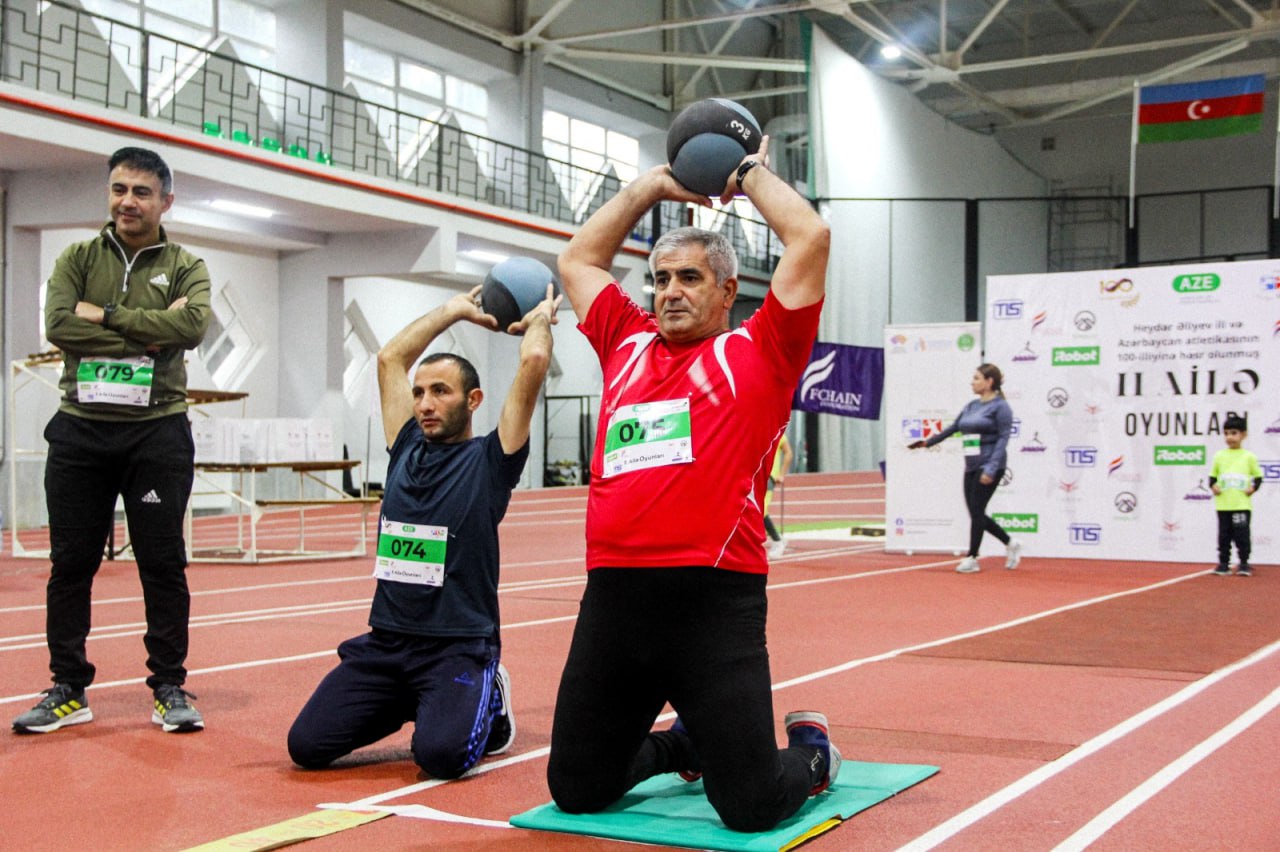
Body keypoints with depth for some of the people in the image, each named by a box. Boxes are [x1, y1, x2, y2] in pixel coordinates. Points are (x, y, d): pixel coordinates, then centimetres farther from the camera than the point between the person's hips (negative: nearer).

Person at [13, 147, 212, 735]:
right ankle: (68, 690, 16)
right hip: (80, 429, 2)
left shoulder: (185, 267, 6)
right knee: (70, 564, 5)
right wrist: (147, 333, -12)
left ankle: (169, 689, 11)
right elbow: (58, 324, -8)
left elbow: (192, 326, -15)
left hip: (157, 431, -1)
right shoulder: (78, 260, 9)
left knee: (163, 565, 2)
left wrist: (106, 316, -13)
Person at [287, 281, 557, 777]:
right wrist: (456, 310, 26)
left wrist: (541, 317, 9)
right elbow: (390, 358, 19)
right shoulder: (407, 448, 12)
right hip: (385, 641, 5)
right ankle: (403, 707, 19)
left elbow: (534, 361, -11)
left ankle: (488, 706, 9)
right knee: (307, 746, -10)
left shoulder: (489, 459, -2)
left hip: (459, 647, -5)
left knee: (440, 753, -28)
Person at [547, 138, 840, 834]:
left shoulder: (757, 353, 7)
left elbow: (810, 237, 3)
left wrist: (752, 173, 18)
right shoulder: (626, 346, 18)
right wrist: (653, 184, 30)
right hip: (611, 598, 5)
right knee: (575, 792, 12)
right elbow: (578, 260, 30)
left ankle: (810, 752, 31)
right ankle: (681, 745, 41)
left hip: (715, 601, -4)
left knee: (751, 808, -4)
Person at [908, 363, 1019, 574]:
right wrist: (927, 442, 24)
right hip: (971, 467, 8)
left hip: (988, 467, -7)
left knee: (977, 511, -6)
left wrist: (991, 469, -21)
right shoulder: (971, 406, 14)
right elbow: (953, 428, 24)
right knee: (976, 514, 7)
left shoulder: (1000, 406, -7)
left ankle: (972, 558, 2)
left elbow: (1003, 438, -13)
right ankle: (1011, 544, 24)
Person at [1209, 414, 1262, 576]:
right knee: (1224, 535, 6)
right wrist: (1213, 486, -5)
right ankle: (1223, 563, 13)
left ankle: (1244, 564, 7)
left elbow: (1258, 476, 7)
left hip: (1242, 504, -2)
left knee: (1242, 535, -2)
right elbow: (1212, 475, 13)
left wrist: (1253, 487, -9)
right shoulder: (1219, 456, 7)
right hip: (1223, 505, 2)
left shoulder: (1249, 456, 2)